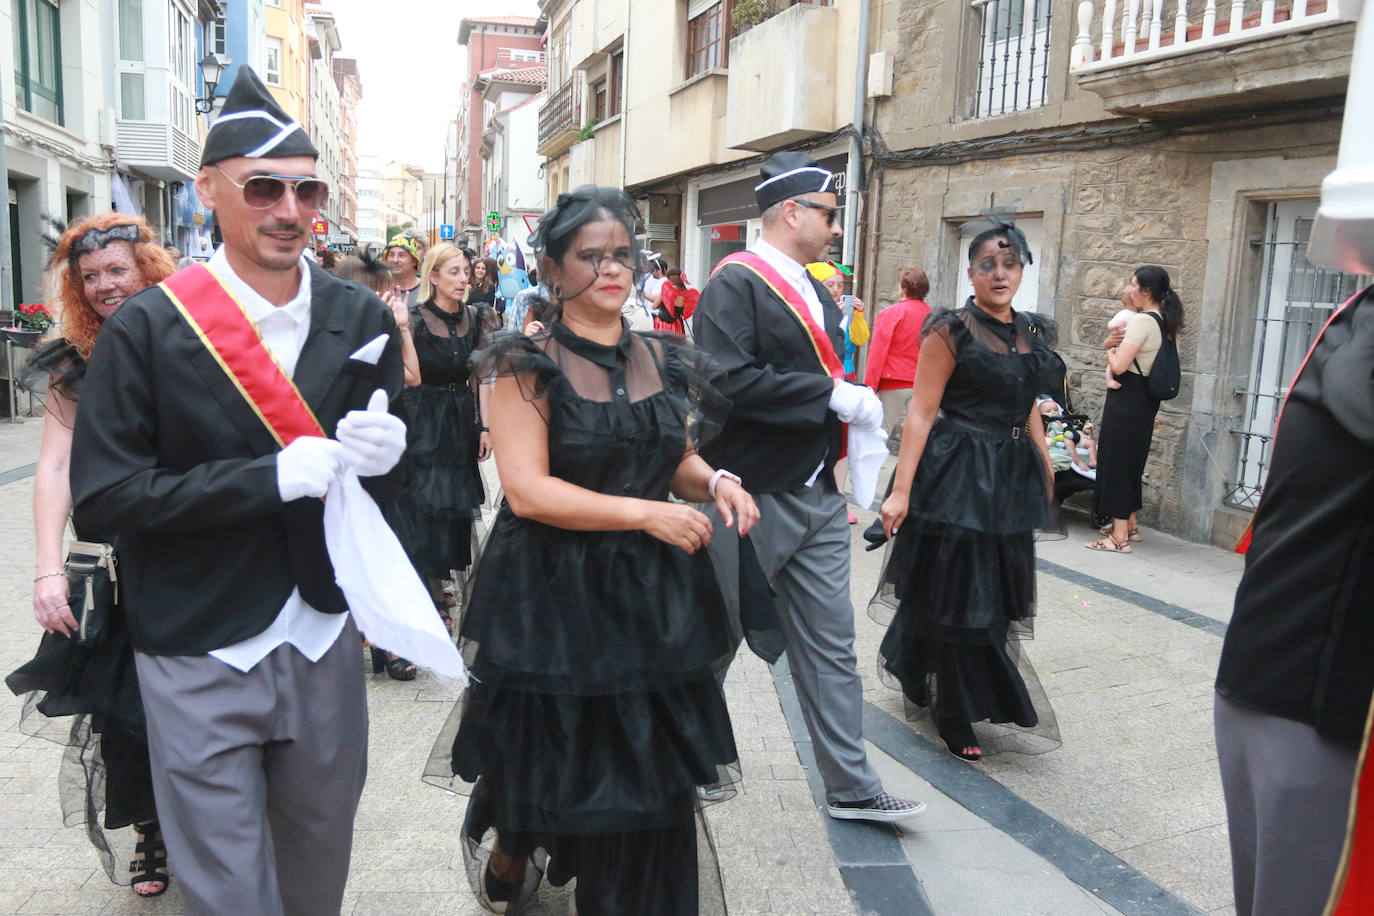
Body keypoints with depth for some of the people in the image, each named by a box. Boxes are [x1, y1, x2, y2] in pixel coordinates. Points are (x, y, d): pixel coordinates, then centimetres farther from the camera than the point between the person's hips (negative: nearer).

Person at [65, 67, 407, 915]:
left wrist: (387, 453, -16)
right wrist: (271, 477, -22)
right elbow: (102, 496, -13)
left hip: (326, 644, 3)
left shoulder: (364, 320, 1)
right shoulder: (147, 328, -10)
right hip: (200, 660, -3)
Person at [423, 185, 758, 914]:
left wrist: (713, 482, -6)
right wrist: (643, 513, -21)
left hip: (653, 596, 4)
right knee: (546, 766, 12)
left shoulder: (664, 360, 7)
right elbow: (526, 489, -17)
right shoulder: (528, 366, -8)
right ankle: (508, 857, 46)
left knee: (651, 778, 8)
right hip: (552, 597, -4)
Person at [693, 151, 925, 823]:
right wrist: (833, 395, -22)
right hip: (751, 497, -8)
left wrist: (857, 409, 8)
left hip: (816, 496, 8)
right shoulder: (736, 282, -13)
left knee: (830, 646, 11)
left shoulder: (815, 291, 14)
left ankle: (851, 787, 22)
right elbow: (730, 381, -26)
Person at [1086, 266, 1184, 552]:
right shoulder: (1162, 322, 12)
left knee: (1116, 460, -3)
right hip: (1145, 400, 9)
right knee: (1131, 460, 19)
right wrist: (1110, 344, 2)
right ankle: (1131, 524, 31)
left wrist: (1110, 351, -3)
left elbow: (1119, 366, -23)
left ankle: (1119, 536, 0)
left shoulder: (1141, 321, -17)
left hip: (1126, 399, -9)